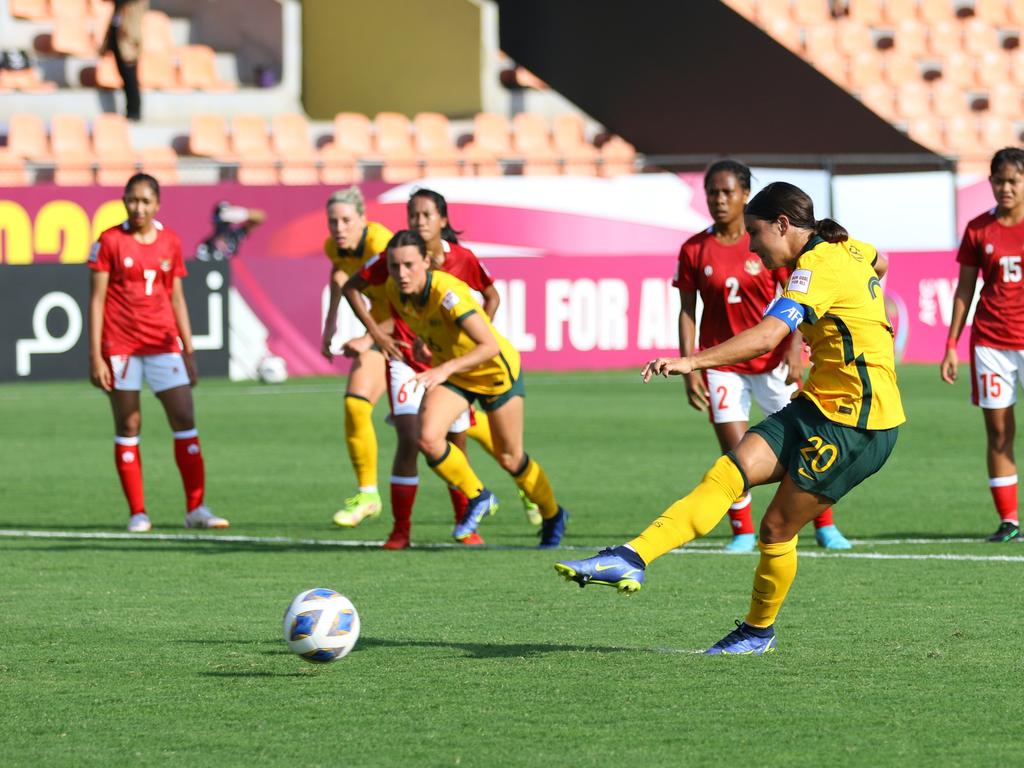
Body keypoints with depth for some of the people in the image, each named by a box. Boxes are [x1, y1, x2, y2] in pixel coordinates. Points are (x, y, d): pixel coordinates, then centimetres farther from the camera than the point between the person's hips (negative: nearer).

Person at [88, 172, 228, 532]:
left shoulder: (170, 242, 7)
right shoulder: (110, 242, -3)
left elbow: (177, 299, 13)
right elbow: (96, 300, -3)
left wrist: (188, 351, 11)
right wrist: (95, 356, -9)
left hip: (163, 343, 3)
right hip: (120, 345, -3)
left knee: (185, 419, -4)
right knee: (128, 426, 2)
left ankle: (196, 508, 0)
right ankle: (137, 512, 7)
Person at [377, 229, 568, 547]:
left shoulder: (447, 293, -37)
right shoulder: (394, 290, -17)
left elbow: (490, 346, -43)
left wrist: (447, 368, -54)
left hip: (496, 370, -5)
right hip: (451, 372, 5)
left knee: (510, 459, 7)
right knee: (428, 438, -19)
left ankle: (553, 516, 36)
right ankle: (478, 498, 6)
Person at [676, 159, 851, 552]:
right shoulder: (694, 251, -1)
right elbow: (687, 312, 2)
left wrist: (795, 350, -14)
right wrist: (689, 368, -4)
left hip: (773, 360, -1)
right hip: (722, 364, 1)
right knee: (734, 450, -5)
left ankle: (825, 527, 13)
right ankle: (743, 532, 10)